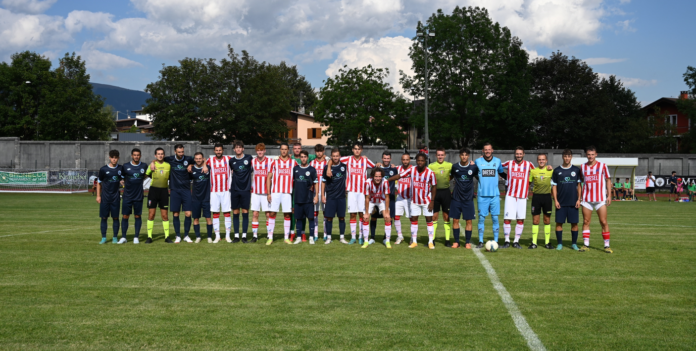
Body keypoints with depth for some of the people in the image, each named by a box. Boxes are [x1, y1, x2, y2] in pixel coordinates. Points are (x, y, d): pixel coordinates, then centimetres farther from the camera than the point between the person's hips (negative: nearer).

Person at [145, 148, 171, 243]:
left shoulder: (168, 165, 8)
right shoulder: (152, 165, 3)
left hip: (164, 191, 1)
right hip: (153, 190, -1)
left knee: (165, 215, 3)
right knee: (151, 214, -2)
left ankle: (167, 237, 10)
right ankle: (149, 237, 4)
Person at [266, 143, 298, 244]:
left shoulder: (293, 163, 8)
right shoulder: (275, 163, 7)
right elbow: (269, 178, 7)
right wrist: (268, 193, 0)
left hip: (287, 193, 1)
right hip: (275, 192, 0)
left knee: (287, 215, 2)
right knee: (272, 213, -3)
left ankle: (287, 238, 9)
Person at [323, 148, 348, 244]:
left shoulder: (344, 166, 2)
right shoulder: (327, 168, 0)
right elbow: (324, 182, 5)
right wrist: (323, 195, 1)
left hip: (341, 197, 1)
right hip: (330, 197, -1)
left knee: (342, 217, 5)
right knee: (329, 217, 0)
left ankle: (342, 237, 13)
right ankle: (328, 237, 8)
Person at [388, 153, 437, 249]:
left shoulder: (430, 173, -15)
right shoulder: (412, 170, -11)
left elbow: (434, 186, -7)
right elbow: (399, 176, -6)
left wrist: (432, 201, -9)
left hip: (426, 200, -2)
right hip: (414, 200, 2)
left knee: (429, 219, 1)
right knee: (414, 219, 4)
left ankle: (430, 242, 8)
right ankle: (414, 241, 13)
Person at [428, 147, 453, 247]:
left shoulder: (450, 165, 4)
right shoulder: (431, 166, 2)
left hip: (446, 191, 0)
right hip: (435, 192, 0)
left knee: (446, 216, 3)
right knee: (434, 216, 2)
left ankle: (447, 240, 9)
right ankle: (432, 240, 9)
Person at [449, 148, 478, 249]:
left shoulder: (473, 167, 0)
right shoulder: (455, 167, 2)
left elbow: (479, 178, 14)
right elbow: (450, 177, 15)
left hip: (468, 198, -1)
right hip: (456, 198, 1)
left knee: (469, 221, 0)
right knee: (455, 220, 2)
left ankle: (468, 242, 10)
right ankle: (456, 241, 12)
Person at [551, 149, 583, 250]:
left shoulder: (576, 170, 6)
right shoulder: (557, 170, 5)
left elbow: (579, 185, 7)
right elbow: (554, 186, 6)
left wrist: (579, 199, -1)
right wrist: (555, 200, -3)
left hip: (573, 202, 0)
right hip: (561, 202, 0)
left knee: (574, 223, 2)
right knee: (559, 222, -1)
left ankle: (574, 243, 13)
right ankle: (559, 244, 8)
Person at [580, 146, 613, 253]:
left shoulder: (602, 166, 1)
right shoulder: (583, 167, 7)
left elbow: (608, 180, 4)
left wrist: (609, 195, -3)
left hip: (600, 199, -2)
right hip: (586, 199, 2)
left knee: (603, 222, -3)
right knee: (586, 222, 1)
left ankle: (607, 245, 4)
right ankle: (586, 245, 6)